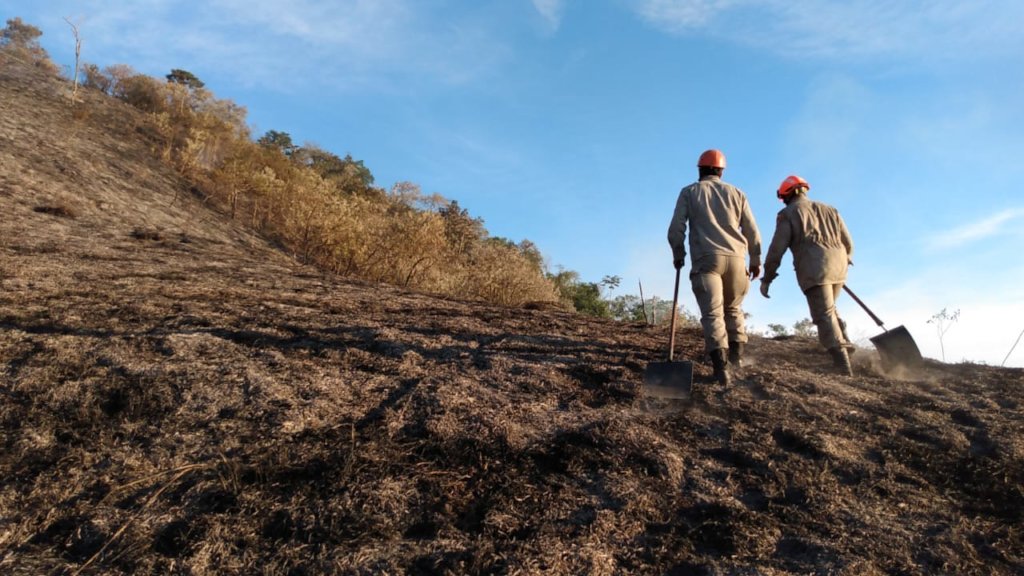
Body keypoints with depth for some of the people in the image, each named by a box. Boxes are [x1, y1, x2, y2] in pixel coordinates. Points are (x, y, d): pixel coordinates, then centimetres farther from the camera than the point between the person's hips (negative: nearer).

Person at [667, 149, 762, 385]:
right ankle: (736, 353, 17)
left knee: (712, 313, -7)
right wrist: (755, 259, 23)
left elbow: (676, 229, 2)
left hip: (706, 259, -3)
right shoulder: (736, 193, 16)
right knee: (733, 308, 22)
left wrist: (678, 255, 17)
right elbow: (752, 231, 14)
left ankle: (721, 366, -19)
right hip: (735, 258, 3)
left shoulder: (689, 192, 9)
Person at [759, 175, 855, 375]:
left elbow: (777, 249, -2)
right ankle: (844, 342, 8)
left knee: (824, 316, -6)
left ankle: (844, 366, -14)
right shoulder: (829, 210, 21)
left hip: (813, 270, -5)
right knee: (828, 308, 26)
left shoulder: (788, 214, 6)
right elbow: (847, 242, 19)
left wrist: (766, 278, 2)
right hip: (837, 267, 6)